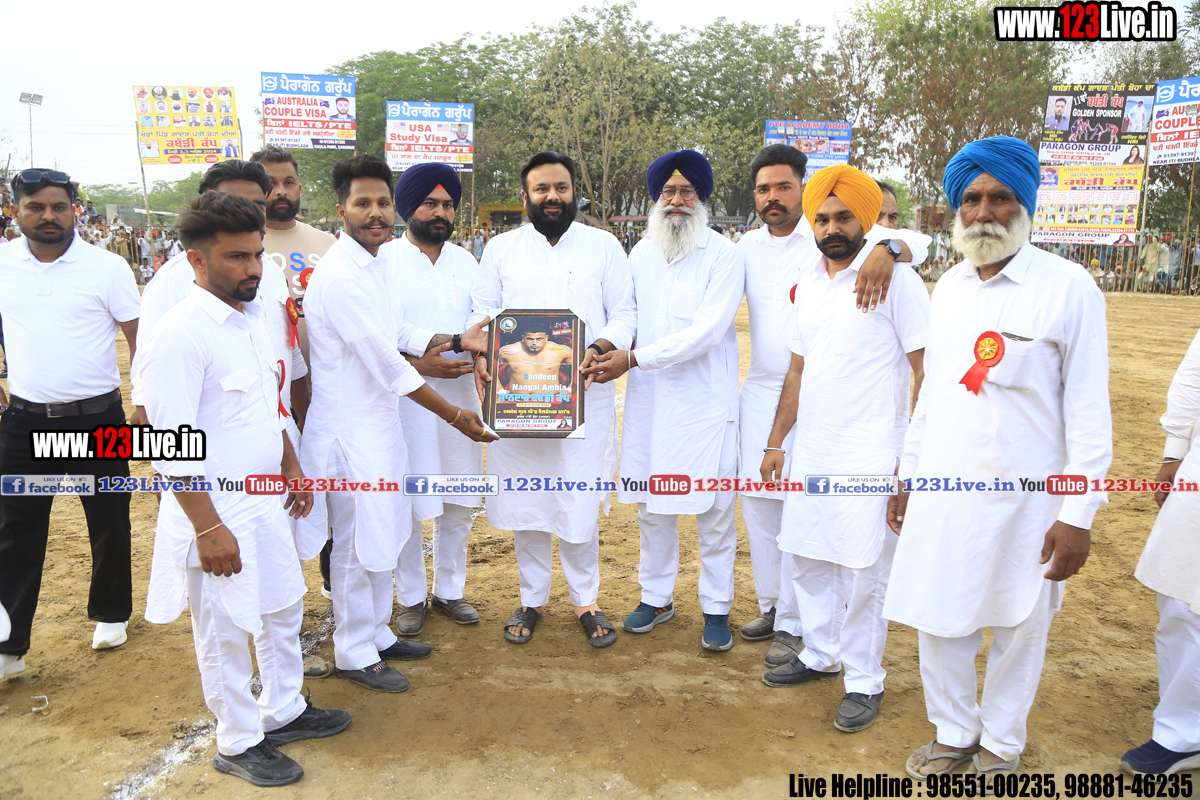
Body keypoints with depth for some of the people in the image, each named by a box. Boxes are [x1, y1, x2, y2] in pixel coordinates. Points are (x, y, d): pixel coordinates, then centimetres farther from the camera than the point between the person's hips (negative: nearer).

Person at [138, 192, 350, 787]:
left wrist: (292, 470, 19)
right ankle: (237, 743, 28)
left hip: (264, 502, 8)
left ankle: (283, 711, 40)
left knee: (283, 609, 20)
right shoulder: (179, 335, -21)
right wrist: (209, 528, -20)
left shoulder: (253, 317, 6)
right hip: (217, 513, -8)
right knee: (225, 633, 8)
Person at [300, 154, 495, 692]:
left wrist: (459, 340, 5)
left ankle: (376, 633, 37)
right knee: (358, 545, 5)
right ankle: (354, 654, 24)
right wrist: (454, 417, -17)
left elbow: (401, 335, 18)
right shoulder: (341, 276, -22)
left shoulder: (377, 263, 8)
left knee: (383, 536, 19)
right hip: (350, 429, -9)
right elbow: (389, 367, -22)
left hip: (379, 420, 9)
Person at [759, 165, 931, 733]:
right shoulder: (808, 281, 12)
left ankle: (864, 680, 18)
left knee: (863, 569, 0)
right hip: (812, 450, 7)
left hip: (871, 453, -7)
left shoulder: (895, 278, -7)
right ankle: (822, 654, 33)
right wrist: (776, 442, 16)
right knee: (805, 556, 14)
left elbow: (927, 368, -9)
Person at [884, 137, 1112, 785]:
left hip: (1024, 498, -4)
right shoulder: (948, 288, 8)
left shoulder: (1068, 288, -8)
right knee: (938, 619, 11)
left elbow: (1088, 409, -9)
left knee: (1018, 628, 12)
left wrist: (1078, 514, -12)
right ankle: (954, 733, 33)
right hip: (943, 491, 4)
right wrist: (908, 476, 13)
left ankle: (1001, 744, 33)